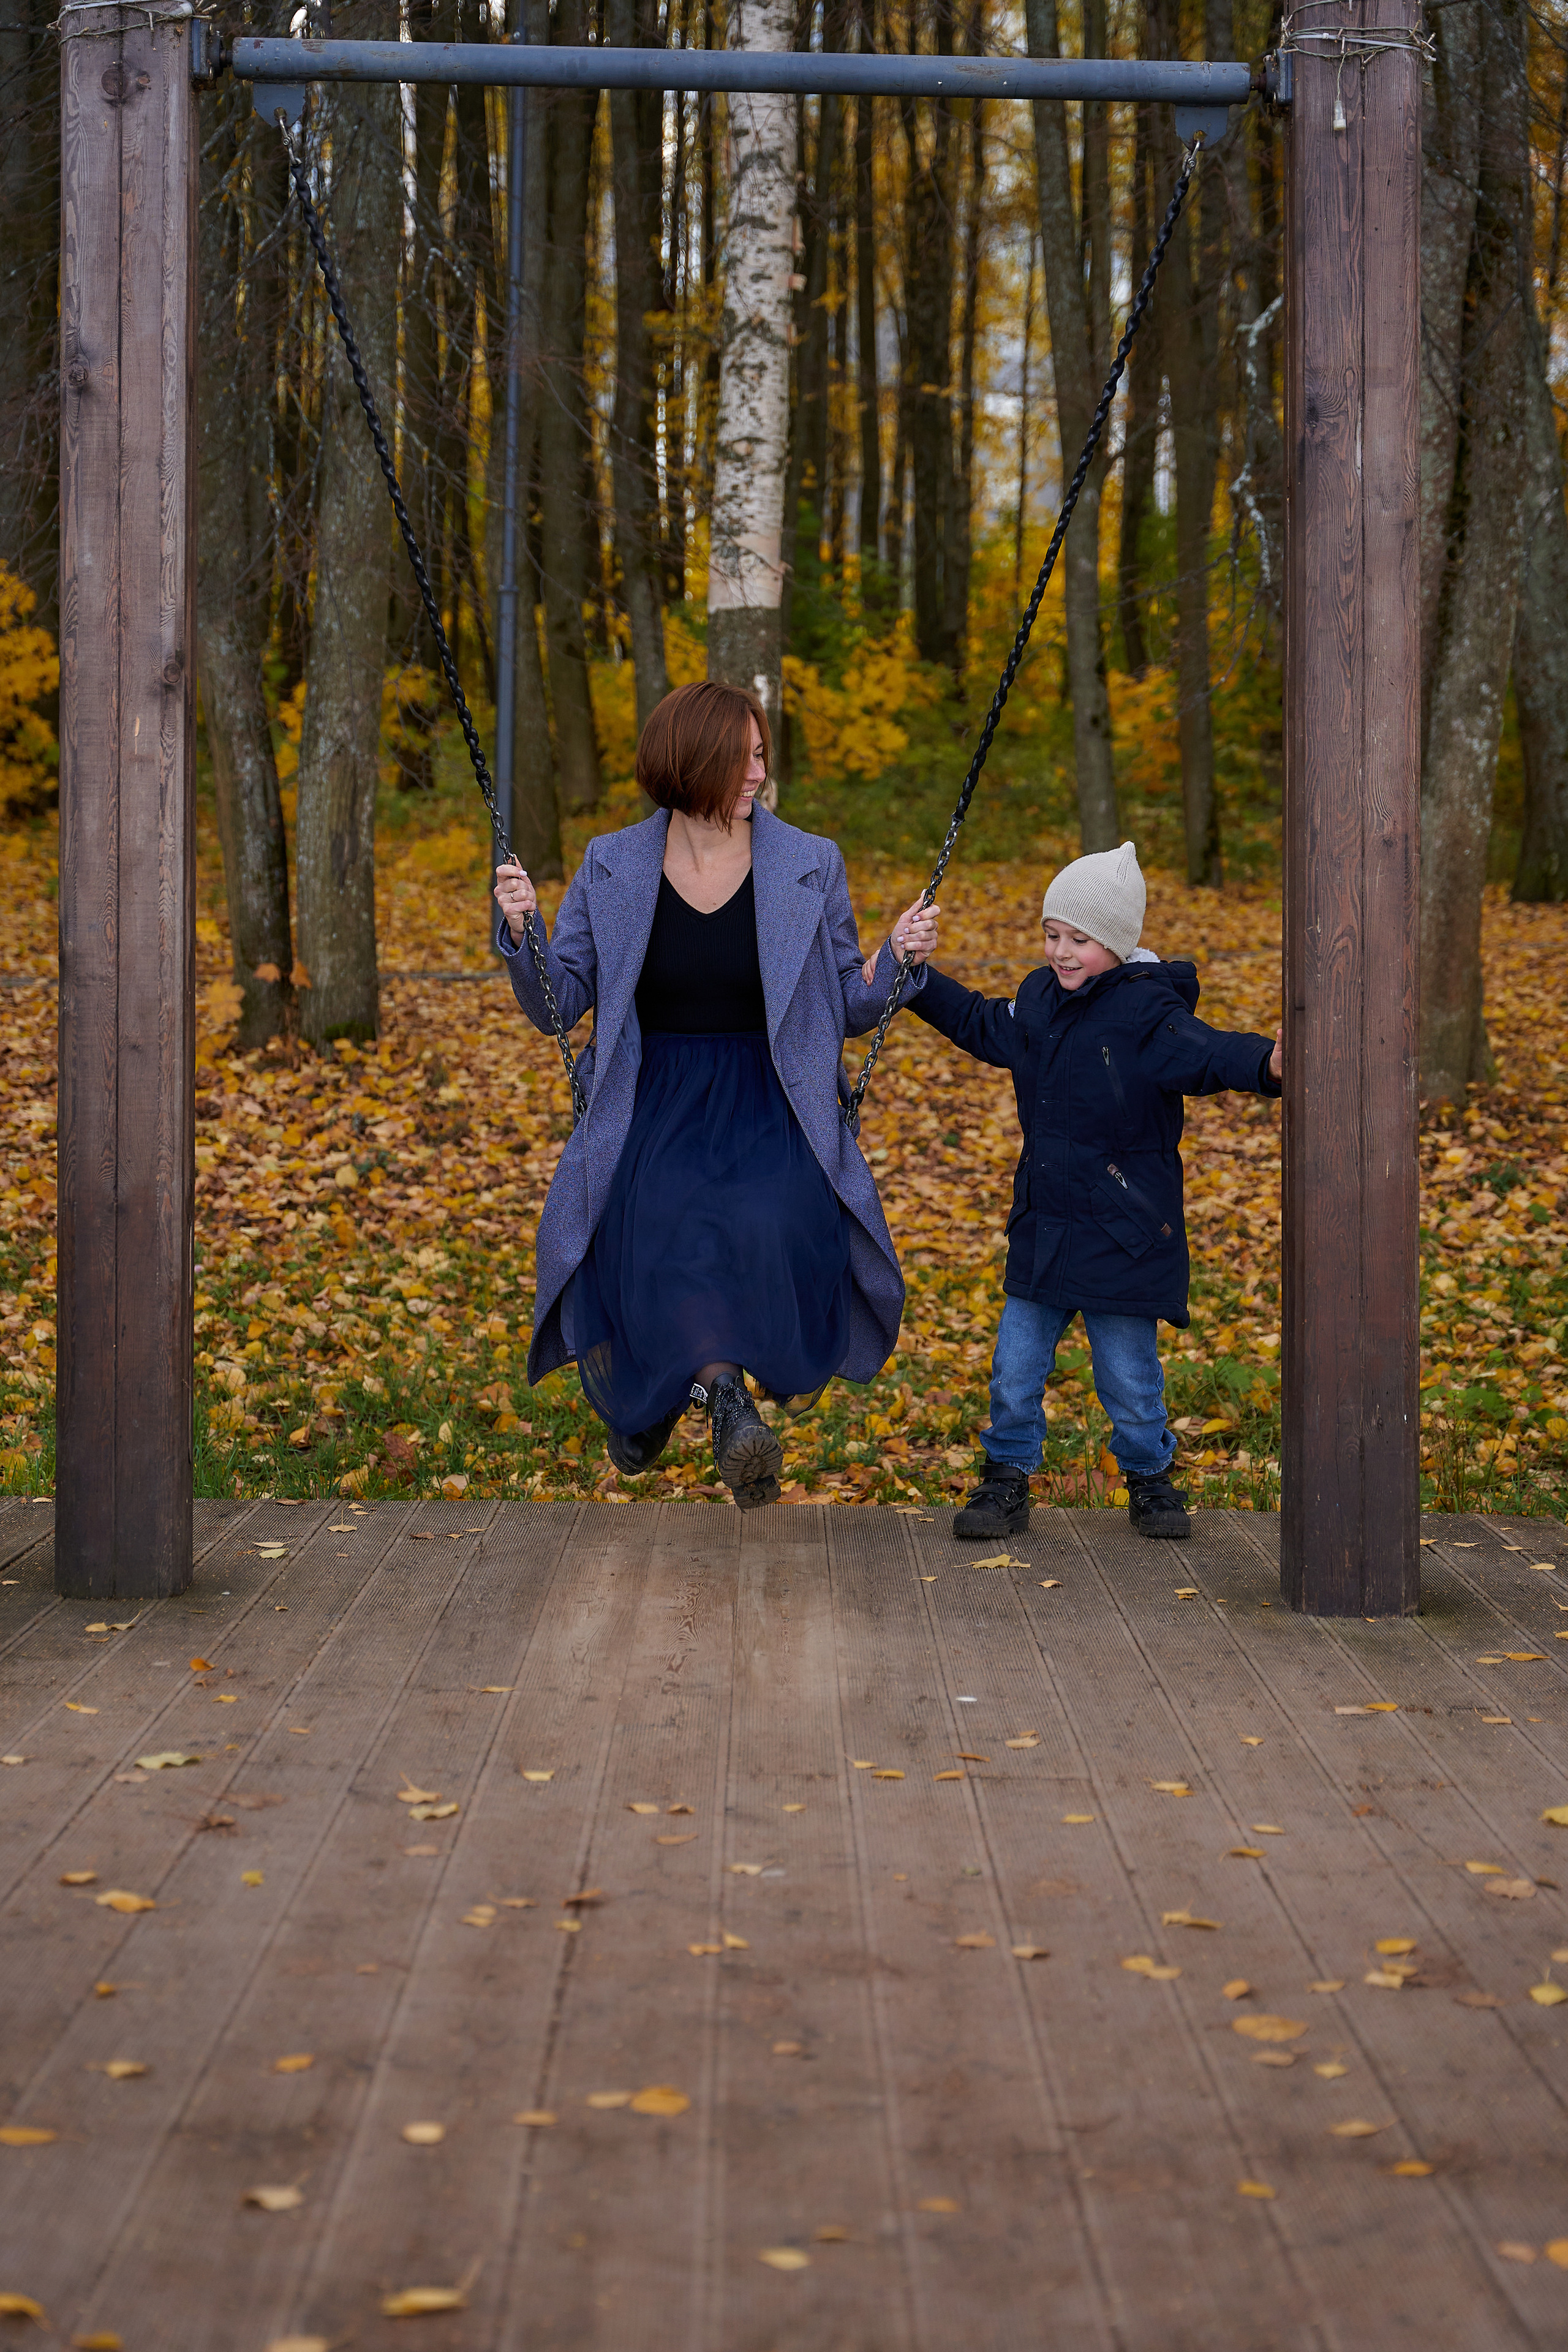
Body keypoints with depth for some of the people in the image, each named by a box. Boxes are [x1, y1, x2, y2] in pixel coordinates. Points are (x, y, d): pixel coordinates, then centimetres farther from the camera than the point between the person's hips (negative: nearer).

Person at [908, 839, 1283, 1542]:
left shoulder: (1146, 1010, -15)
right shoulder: (1040, 998, 7)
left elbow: (1203, 1053, -30)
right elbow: (984, 1027, 26)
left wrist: (1264, 1065, -50)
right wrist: (914, 979, 28)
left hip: (1123, 1234, -6)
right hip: (1042, 1226, 6)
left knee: (1130, 1377, 5)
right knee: (1016, 1367, 8)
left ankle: (1149, 1481, 27)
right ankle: (1006, 1481, 23)